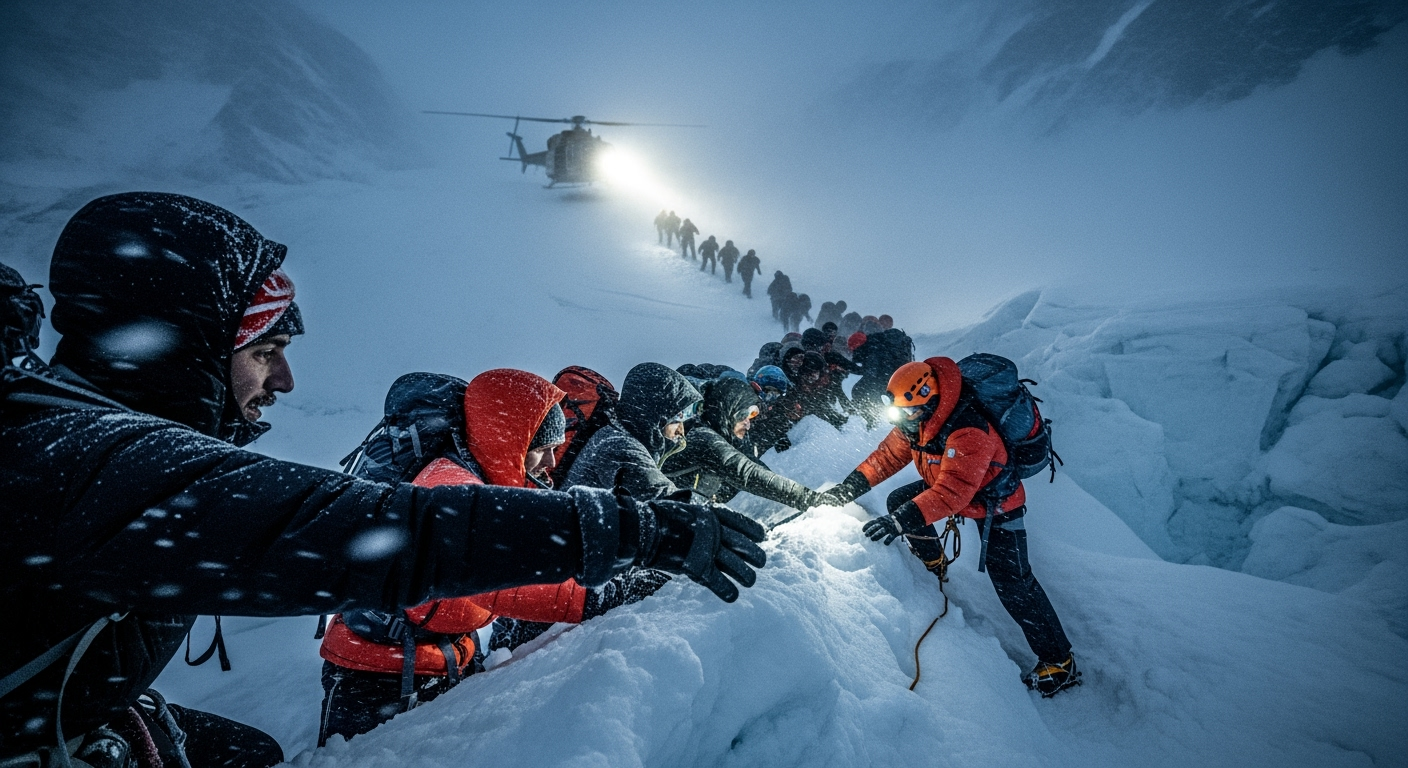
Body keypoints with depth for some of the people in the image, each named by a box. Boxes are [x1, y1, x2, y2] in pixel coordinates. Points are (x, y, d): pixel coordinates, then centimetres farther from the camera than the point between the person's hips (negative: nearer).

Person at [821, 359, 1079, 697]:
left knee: (1013, 587, -6)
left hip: (995, 503, -8)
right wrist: (850, 486, -15)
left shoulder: (968, 432, -39)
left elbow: (952, 492, -42)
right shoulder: (918, 418, -13)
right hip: (949, 482, 8)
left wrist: (902, 521, -47)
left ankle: (1059, 663, 13)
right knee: (898, 501, 3)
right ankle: (934, 564, 27)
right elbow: (889, 454, -7)